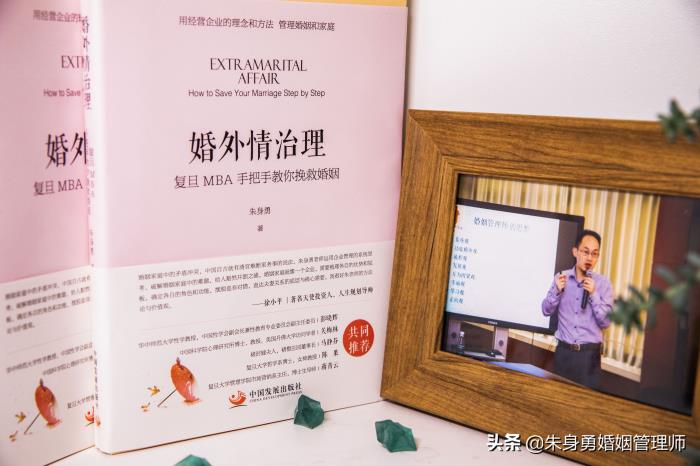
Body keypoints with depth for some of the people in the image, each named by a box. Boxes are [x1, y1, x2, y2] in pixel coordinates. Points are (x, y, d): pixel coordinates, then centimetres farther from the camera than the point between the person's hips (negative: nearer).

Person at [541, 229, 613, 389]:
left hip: (589, 354, -2)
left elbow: (605, 322, -6)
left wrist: (593, 294, -16)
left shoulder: (603, 283, -3)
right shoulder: (561, 278, 2)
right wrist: (557, 291, -11)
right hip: (563, 351, 2)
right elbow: (546, 311, 5)